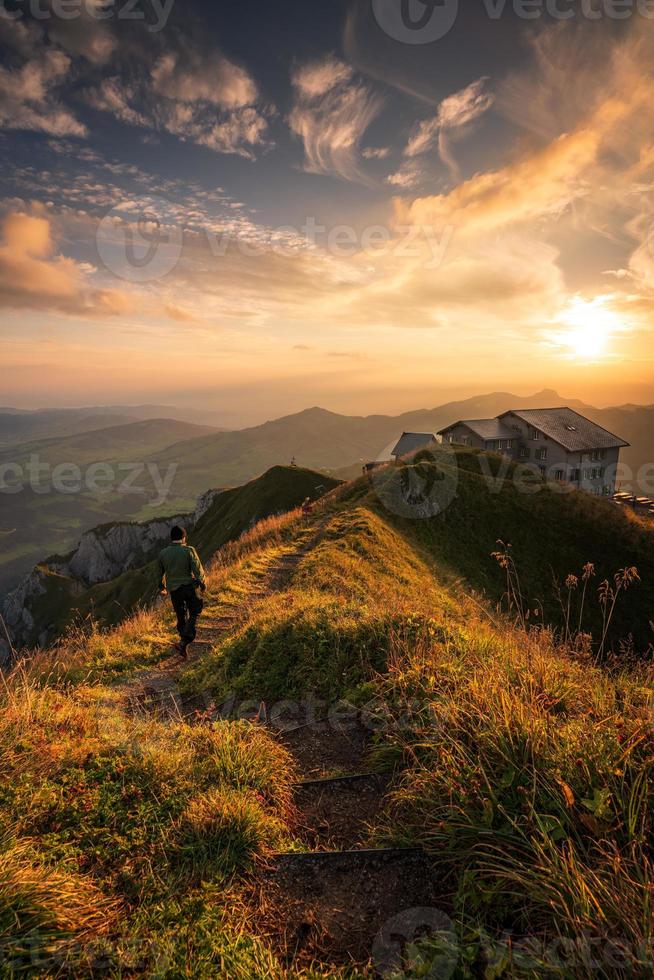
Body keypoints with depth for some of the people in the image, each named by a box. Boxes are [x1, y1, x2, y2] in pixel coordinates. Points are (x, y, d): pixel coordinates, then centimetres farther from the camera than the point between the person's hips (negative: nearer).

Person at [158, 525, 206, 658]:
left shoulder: (163, 553, 2)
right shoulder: (189, 550, -11)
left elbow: (160, 573, 15)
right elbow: (198, 570, -12)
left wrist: (162, 587, 31)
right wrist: (203, 584, 3)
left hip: (174, 590, 4)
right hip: (189, 586, -4)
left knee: (181, 617, 15)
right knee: (194, 614, 8)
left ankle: (184, 641, 21)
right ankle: (184, 642, -7)